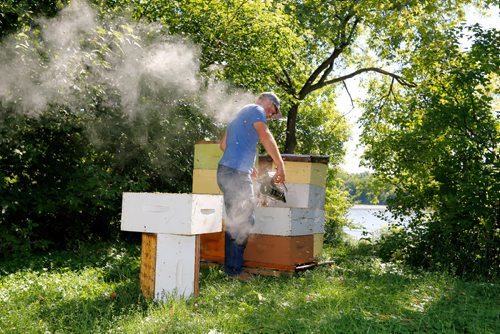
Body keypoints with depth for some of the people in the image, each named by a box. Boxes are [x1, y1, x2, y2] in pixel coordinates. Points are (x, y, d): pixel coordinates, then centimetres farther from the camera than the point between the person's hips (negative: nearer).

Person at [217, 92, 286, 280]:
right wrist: (280, 166, -14)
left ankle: (231, 267, 15)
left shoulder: (240, 115, 27)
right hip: (236, 173, -10)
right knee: (243, 222, -8)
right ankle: (234, 269, -6)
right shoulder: (256, 111, -1)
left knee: (235, 222, 12)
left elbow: (223, 144, 31)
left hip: (226, 171, 10)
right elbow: (266, 138, -16)